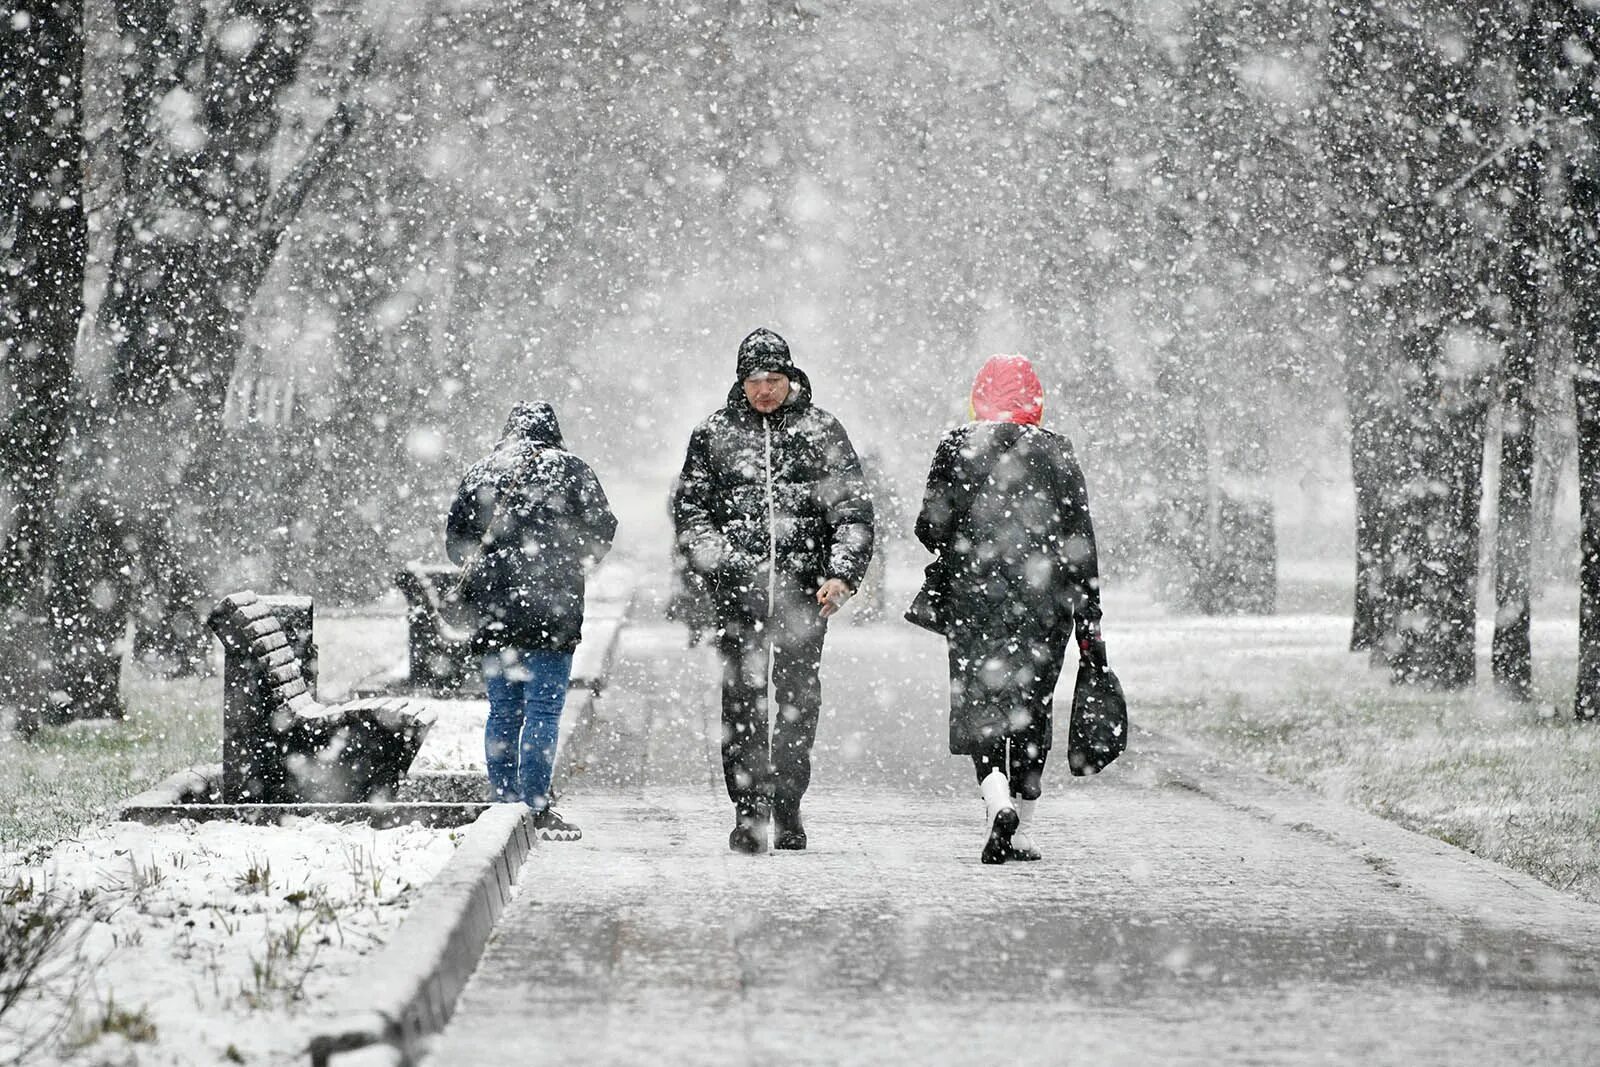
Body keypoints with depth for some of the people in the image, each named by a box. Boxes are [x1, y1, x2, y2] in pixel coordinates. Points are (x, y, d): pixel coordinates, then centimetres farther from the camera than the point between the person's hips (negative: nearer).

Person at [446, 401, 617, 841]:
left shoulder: (481, 473, 10)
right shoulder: (568, 469, 0)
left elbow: (454, 538, 13)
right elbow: (602, 529, 2)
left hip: (494, 611, 4)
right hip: (551, 607, -4)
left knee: (503, 710, 10)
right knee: (543, 710, -4)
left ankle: (503, 804, 9)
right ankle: (536, 810, -8)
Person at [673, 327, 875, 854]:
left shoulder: (821, 431, 7)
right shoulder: (714, 434, 9)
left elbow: (852, 509, 5)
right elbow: (689, 510, 10)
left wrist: (842, 574, -7)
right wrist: (718, 558, -6)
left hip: (803, 587, 0)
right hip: (737, 587, 0)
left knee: (798, 697, -1)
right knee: (743, 697, -3)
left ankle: (786, 808, 8)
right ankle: (748, 811, 1)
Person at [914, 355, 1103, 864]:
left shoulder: (957, 448, -1)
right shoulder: (1055, 452, 1)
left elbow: (931, 527, -4)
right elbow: (1080, 541, 1)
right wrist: (1088, 620, 6)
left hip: (974, 598, -1)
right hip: (1044, 600, 1)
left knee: (979, 704, 1)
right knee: (1031, 707, 11)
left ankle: (998, 800, -24)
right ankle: (1023, 832, 12)